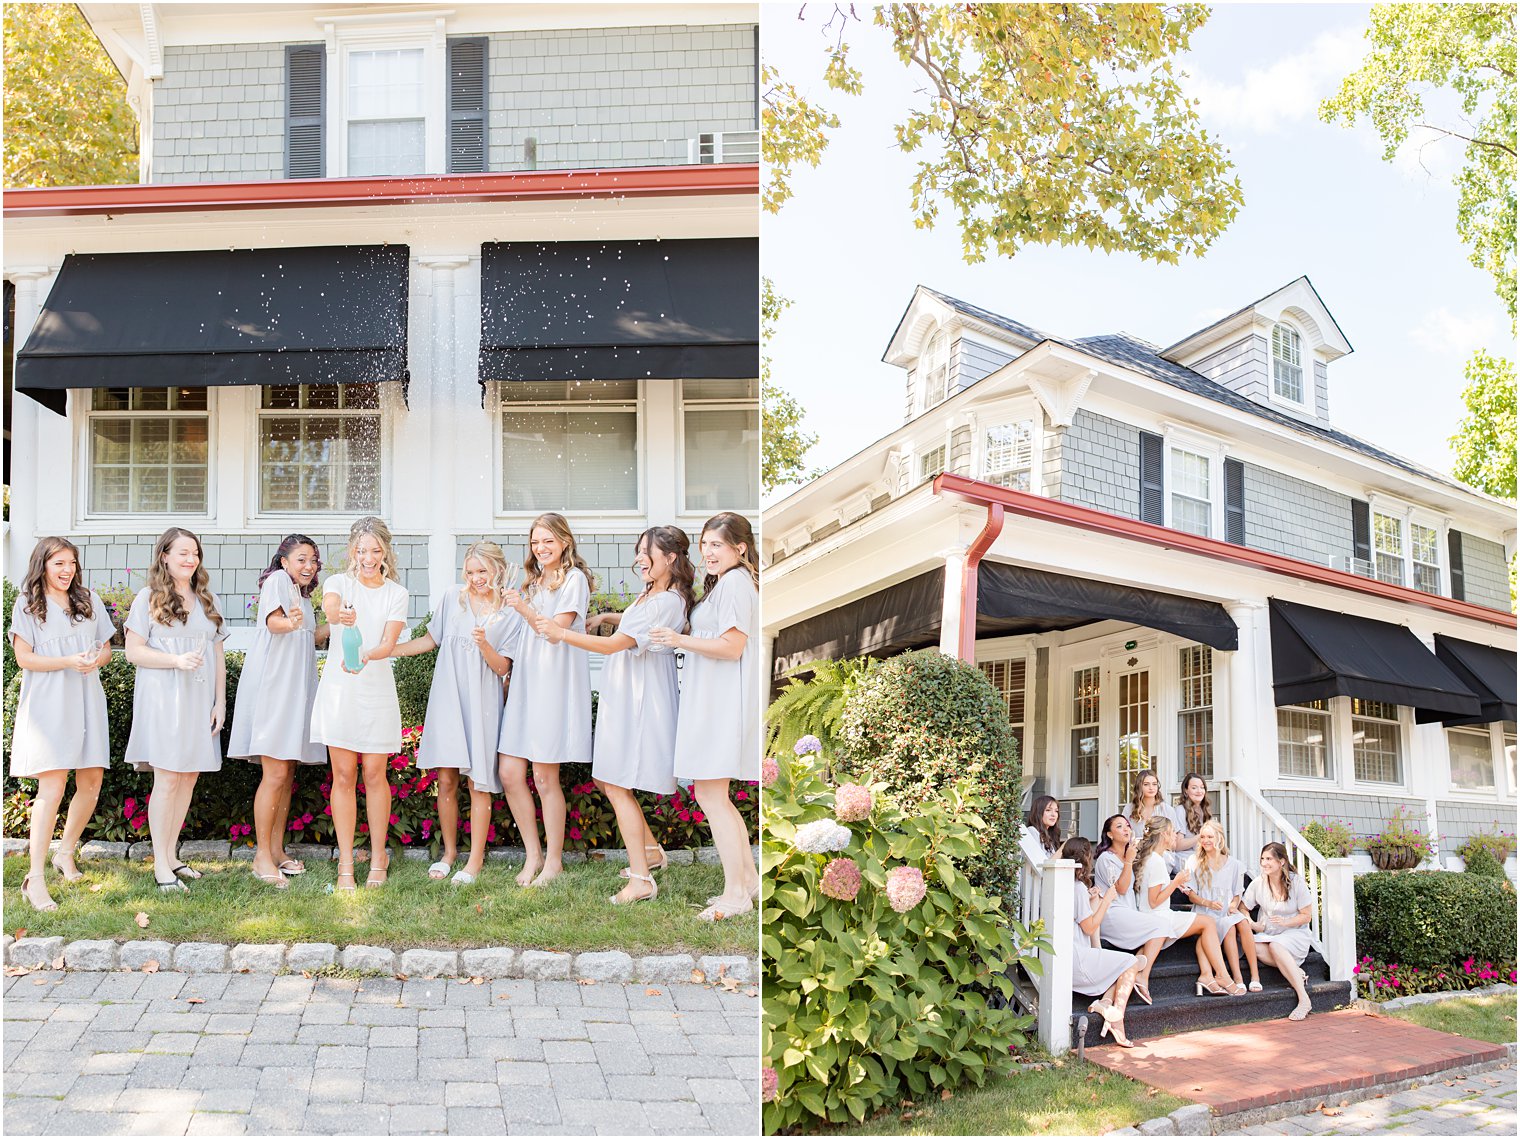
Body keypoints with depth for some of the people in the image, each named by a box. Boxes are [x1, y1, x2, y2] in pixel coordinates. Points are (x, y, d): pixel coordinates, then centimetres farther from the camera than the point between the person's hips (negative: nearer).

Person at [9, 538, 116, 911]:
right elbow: (24, 658, -5)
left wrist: (96, 659, -8)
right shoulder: (27, 604, 2)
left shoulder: (89, 600, 14)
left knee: (91, 782, 5)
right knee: (53, 785, -14)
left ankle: (65, 853, 27)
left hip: (86, 702, 5)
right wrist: (70, 661, -19)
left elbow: (106, 646, 16)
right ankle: (35, 878, -13)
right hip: (47, 704, -5)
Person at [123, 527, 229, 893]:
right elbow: (134, 650, -5)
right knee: (167, 778, -7)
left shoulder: (208, 601, 15)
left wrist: (220, 702, 9)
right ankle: (160, 865, -1)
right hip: (163, 698, -5)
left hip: (200, 700, 5)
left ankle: (171, 855, 16)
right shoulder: (148, 598, 1)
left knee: (189, 777, 6)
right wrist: (177, 661, -18)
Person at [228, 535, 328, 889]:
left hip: (297, 688, 9)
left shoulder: (303, 595, 21)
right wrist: (290, 622, -44)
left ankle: (276, 850, 15)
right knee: (276, 774, -13)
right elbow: (273, 621, -22)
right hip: (272, 685, -9)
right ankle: (262, 856, -10)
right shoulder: (277, 580, -5)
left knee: (287, 775, 9)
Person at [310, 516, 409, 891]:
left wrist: (367, 656, -31)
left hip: (377, 688, 1)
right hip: (339, 687, -1)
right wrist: (339, 613, -48)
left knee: (374, 774, 4)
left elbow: (389, 644, -9)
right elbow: (329, 606, -23)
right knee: (343, 775, 1)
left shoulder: (396, 594, 5)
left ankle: (378, 858, 17)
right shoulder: (339, 582, 2)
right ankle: (345, 864, 6)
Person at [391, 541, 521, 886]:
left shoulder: (510, 613, 0)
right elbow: (431, 639, 17)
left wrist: (484, 644, -20)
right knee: (446, 779, 3)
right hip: (447, 698, 2)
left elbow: (503, 667, -2)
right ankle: (449, 852, 18)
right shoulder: (454, 596, 7)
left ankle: (475, 859, 7)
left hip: (483, 702, -2)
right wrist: (389, 650, 10)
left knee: (479, 782, -1)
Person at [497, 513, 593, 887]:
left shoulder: (574, 579, -3)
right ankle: (533, 854, 12)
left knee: (544, 777, -3)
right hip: (524, 681, 7)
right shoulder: (534, 581, 21)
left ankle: (554, 861, 10)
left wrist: (524, 610, -23)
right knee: (509, 772, 0)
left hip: (555, 683, -7)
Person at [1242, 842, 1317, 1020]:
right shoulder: (1258, 883, 2)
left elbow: (1307, 916, -4)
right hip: (1268, 934, 3)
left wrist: (1286, 922, -21)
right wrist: (1252, 924, -13)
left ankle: (1304, 999, -34)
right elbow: (1242, 908, 6)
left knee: (1275, 946, -37)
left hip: (1295, 934, -3)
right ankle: (1296, 971, -21)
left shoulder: (1297, 883, -7)